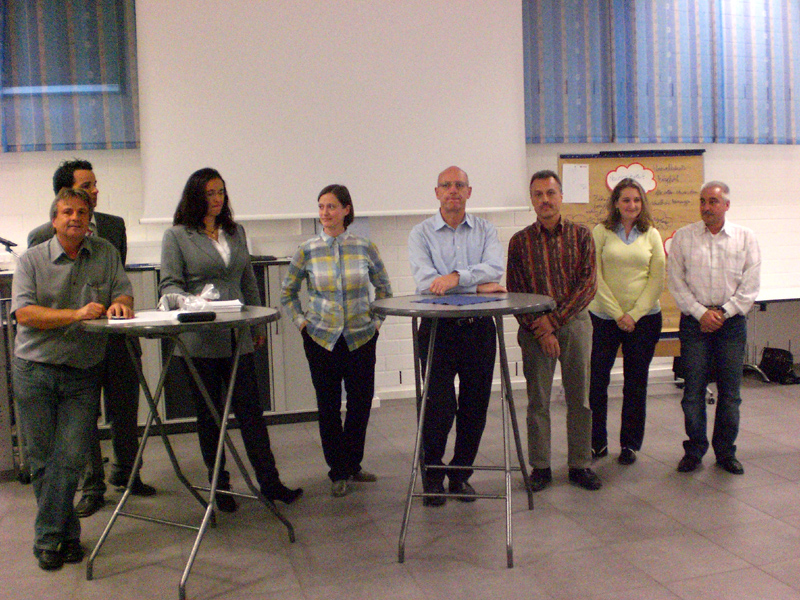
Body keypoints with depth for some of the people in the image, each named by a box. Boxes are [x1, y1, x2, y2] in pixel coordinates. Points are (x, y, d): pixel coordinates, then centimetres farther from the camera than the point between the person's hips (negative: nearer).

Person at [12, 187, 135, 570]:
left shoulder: (106, 254, 8)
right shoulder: (32, 260, 1)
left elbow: (125, 293, 5)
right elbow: (24, 312, -11)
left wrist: (119, 304, -19)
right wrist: (76, 314, -22)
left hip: (83, 376, 1)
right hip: (35, 371, -1)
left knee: (71, 457, -6)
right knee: (42, 458, 5)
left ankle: (47, 539, 6)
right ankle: (68, 534, 19)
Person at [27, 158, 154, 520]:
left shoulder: (115, 225, 6)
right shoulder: (42, 237, -4)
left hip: (117, 333, 3)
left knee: (125, 411, 13)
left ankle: (125, 473, 34)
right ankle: (92, 487, 23)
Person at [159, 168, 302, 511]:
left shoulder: (235, 232, 15)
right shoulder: (177, 235, 0)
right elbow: (169, 285, -5)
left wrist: (258, 323, 17)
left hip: (237, 338, 3)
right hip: (200, 339, -3)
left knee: (251, 409, 2)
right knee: (209, 415, 7)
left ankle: (269, 482, 8)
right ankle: (219, 486, 19)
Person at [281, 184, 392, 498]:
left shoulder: (365, 248, -1)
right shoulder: (307, 251, -2)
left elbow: (384, 289, 13)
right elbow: (287, 293, 11)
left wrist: (377, 320, 5)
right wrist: (301, 322, 2)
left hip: (361, 338, 1)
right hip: (321, 339, 0)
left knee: (361, 403, 7)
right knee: (328, 407, 5)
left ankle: (353, 465, 27)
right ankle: (338, 472, 20)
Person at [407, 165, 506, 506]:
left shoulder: (485, 230, 10)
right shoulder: (421, 233, 4)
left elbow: (495, 268, -9)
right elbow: (425, 279, -12)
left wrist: (457, 277, -24)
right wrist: (479, 286, -15)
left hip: (478, 327, 2)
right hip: (437, 326, -2)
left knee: (475, 405, 7)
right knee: (440, 406, -4)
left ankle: (461, 474, 24)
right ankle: (432, 476, 16)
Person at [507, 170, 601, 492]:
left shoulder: (581, 235, 3)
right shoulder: (520, 241, 2)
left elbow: (589, 285, -4)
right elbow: (515, 294, -1)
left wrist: (555, 319, -13)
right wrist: (540, 331, -10)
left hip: (575, 322, 1)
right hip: (535, 328, 0)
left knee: (579, 398, 7)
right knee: (538, 400, 3)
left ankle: (580, 465, 19)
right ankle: (540, 467, 15)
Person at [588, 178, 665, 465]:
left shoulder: (651, 235, 6)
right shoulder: (601, 232, 0)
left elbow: (657, 280, 2)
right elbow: (596, 277, -4)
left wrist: (634, 314, -7)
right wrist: (617, 314, -9)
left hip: (644, 318, 1)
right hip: (603, 316, -1)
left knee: (636, 385, 7)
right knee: (596, 381, 0)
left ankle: (630, 444, 20)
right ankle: (597, 442, 17)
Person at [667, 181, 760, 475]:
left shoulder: (746, 238, 5)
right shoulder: (683, 237, 3)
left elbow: (750, 285, 2)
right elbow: (676, 282, 0)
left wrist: (723, 312, -9)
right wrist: (701, 312, -9)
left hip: (732, 321, 1)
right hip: (694, 321, -1)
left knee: (730, 392, 5)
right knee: (693, 390, 1)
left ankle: (726, 452, 19)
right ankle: (694, 450, 14)